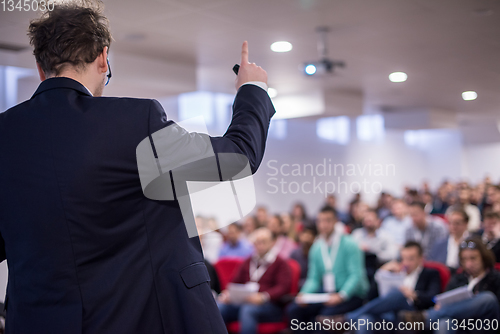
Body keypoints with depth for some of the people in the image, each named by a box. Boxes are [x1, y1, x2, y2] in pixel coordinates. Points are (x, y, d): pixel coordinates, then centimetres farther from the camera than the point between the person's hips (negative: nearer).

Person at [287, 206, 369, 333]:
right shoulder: (316, 248, 9)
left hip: (350, 294, -5)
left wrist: (341, 295, -29)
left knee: (327, 313, -33)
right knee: (294, 310, -14)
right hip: (325, 293, 6)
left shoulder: (349, 244, -8)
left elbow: (356, 275, -14)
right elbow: (314, 278, 11)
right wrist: (304, 294, -10)